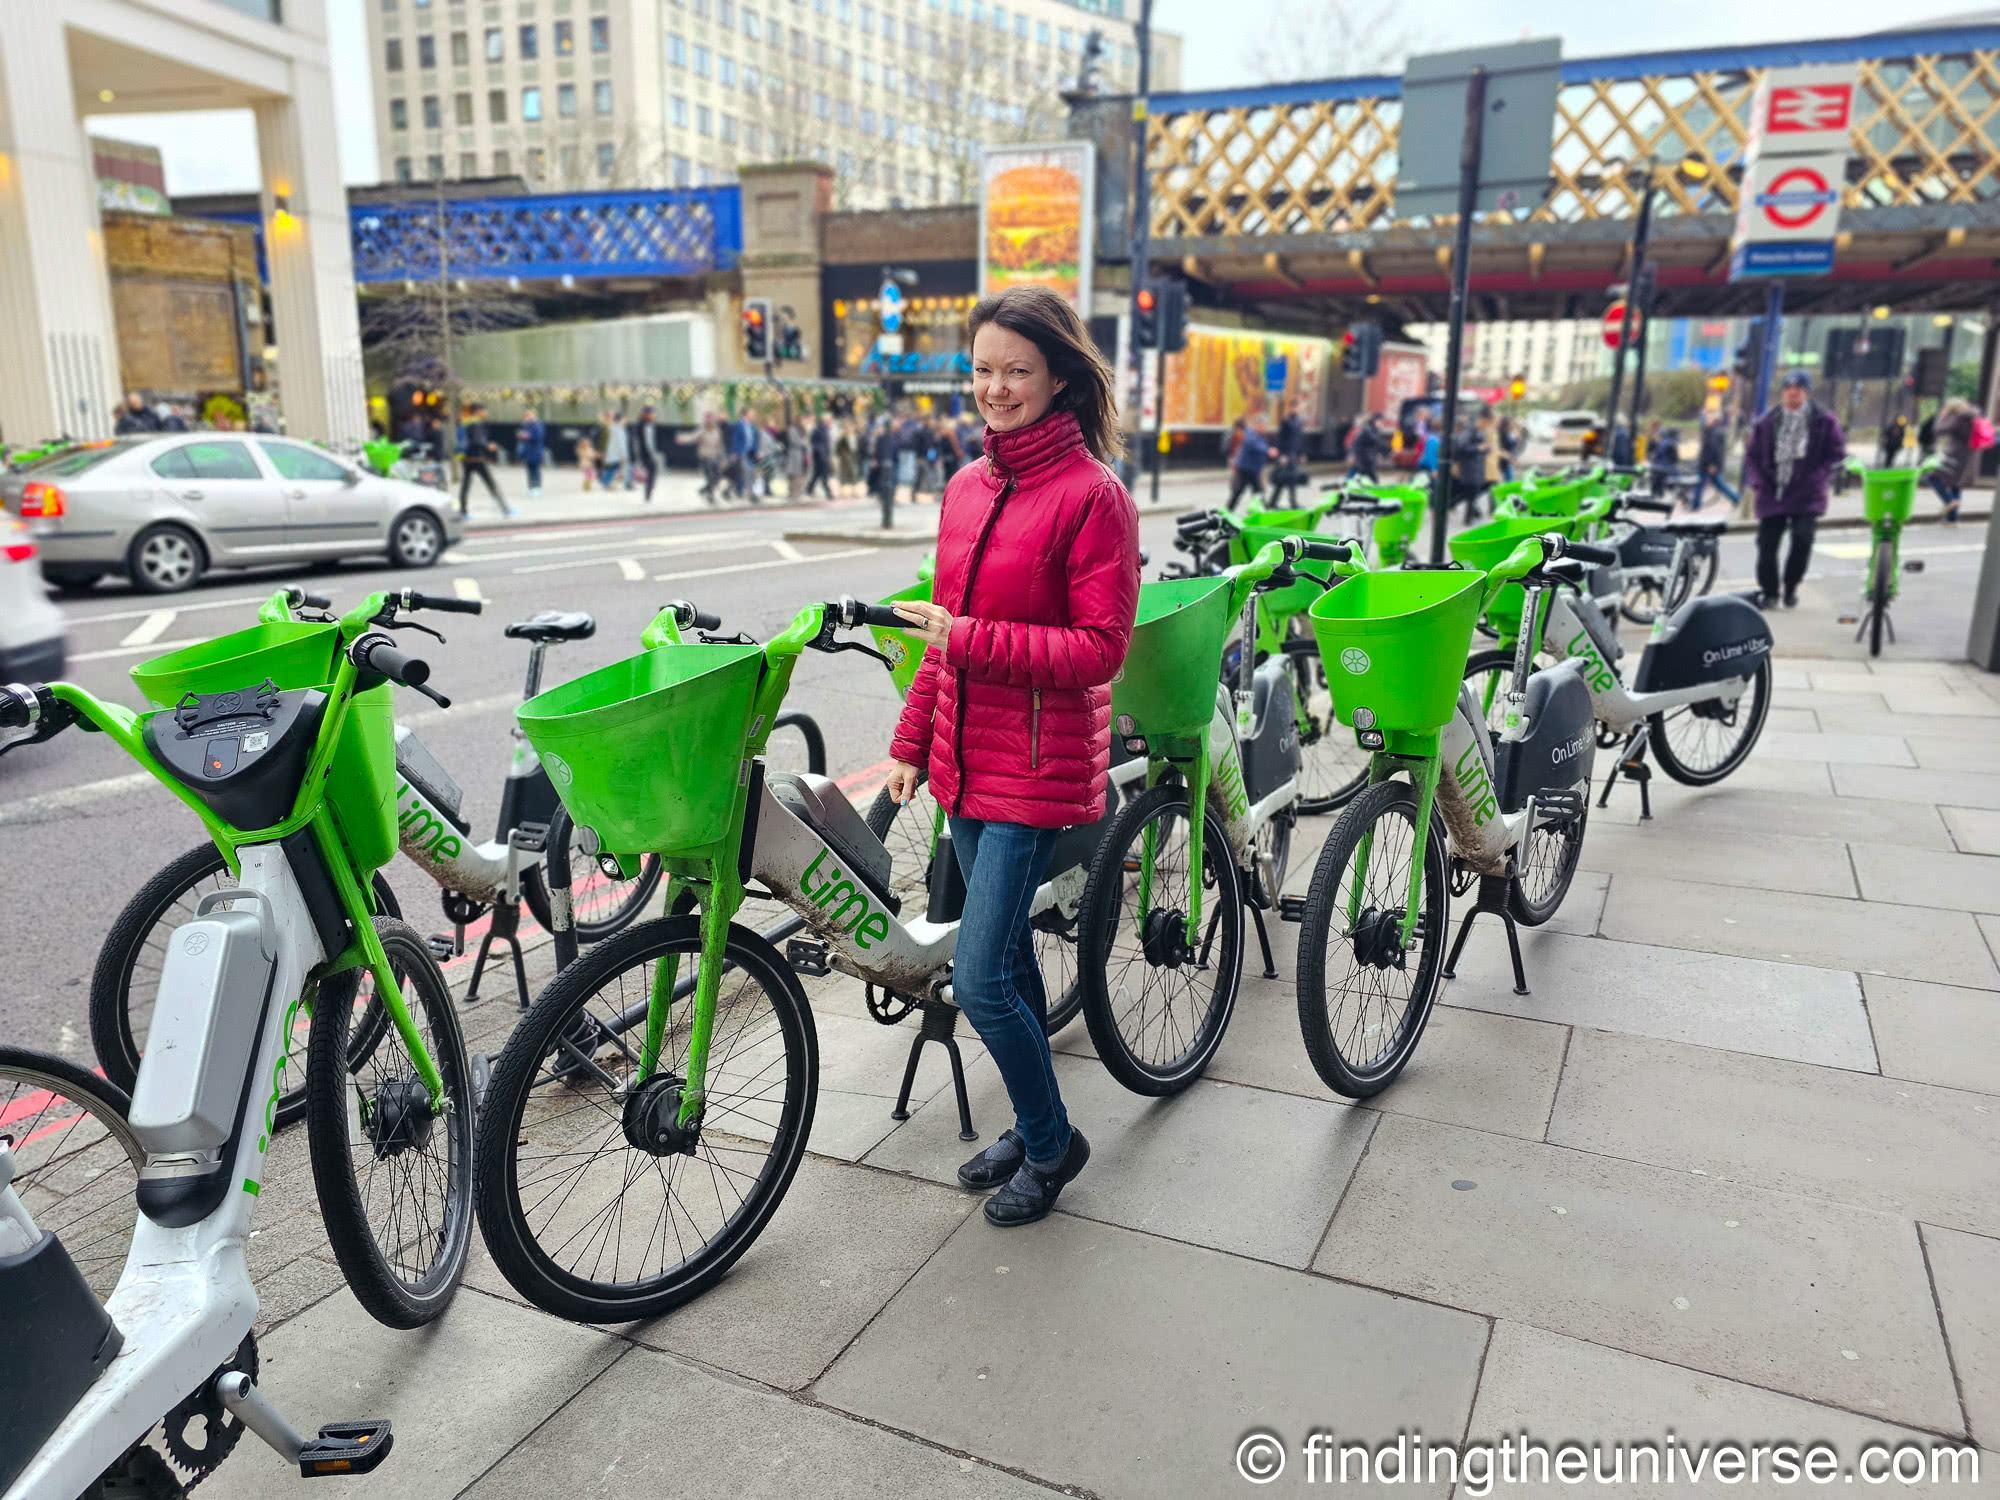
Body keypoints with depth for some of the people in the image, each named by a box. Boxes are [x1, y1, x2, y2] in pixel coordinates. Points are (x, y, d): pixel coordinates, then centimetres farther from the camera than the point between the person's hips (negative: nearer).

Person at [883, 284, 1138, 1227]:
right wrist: (910, 743, 15)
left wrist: (971, 640, -23)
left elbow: (1099, 650, -17)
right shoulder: (966, 488, 9)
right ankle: (1032, 1130, 36)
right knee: (1006, 957, 17)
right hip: (965, 760, 7)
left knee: (979, 978, -7)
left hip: (1037, 769, -7)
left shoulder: (1092, 495, -13)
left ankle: (1052, 1142, 18)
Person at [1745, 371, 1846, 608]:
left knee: (1802, 539, -15)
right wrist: (1756, 481, -3)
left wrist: (1818, 477, -10)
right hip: (1771, 494, 2)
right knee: (1767, 543, 0)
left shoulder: (1824, 421, 3)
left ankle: (1791, 588, 6)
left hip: (1806, 496, -2)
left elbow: (1837, 454, 4)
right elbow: (1753, 456, 13)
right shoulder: (1767, 422, 8)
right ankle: (1768, 593, 15)